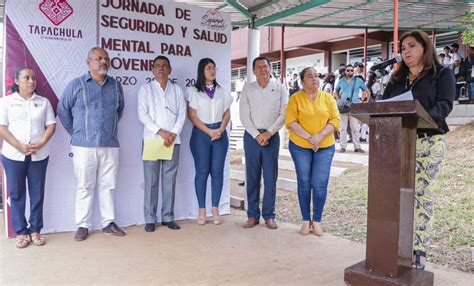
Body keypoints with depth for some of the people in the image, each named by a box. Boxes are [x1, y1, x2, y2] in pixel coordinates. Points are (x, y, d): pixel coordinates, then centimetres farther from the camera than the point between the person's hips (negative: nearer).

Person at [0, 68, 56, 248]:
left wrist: (40, 144, -13)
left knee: (37, 194, 4)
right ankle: (21, 232, 13)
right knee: (16, 194, 4)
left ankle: (35, 231, 15)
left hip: (39, 155, 1)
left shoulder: (43, 102, 9)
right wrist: (20, 146, -15)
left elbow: (51, 125, 4)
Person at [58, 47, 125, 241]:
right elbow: (63, 110, 6)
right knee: (85, 187, 5)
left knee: (108, 186, 9)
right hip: (84, 146, -3)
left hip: (110, 145, 3)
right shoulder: (76, 84, 0)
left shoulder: (116, 86, 9)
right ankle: (83, 225, 14)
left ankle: (108, 222, 19)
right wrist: (76, 133, 6)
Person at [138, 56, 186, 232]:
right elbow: (142, 114, -3)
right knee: (151, 180, -1)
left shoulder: (177, 90, 14)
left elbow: (182, 114, 7)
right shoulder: (146, 89, 7)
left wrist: (173, 134, -8)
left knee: (170, 179, 4)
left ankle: (168, 217, 11)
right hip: (152, 139, -2)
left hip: (173, 141, 2)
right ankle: (150, 219, 5)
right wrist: (160, 132, -13)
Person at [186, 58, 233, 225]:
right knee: (202, 172, -2)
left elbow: (227, 114, 10)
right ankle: (202, 210, 6)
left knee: (217, 171, 2)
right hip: (201, 134, -3)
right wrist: (208, 131, -12)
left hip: (220, 134, 3)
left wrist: (221, 130, -8)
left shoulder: (222, 92, 11)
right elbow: (191, 115, -5)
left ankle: (215, 209, 9)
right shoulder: (193, 91, 1)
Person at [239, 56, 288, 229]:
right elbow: (244, 116, -1)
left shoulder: (280, 88, 4)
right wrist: (257, 135, -11)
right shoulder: (247, 89, 5)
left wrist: (268, 133, -12)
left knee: (270, 177, 4)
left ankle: (269, 215, 14)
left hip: (271, 136, 0)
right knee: (252, 177, 5)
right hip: (251, 136, 1)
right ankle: (253, 215, 14)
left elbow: (284, 114, -2)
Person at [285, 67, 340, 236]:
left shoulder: (328, 98, 6)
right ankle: (306, 220, 17)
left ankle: (317, 220, 12)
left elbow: (335, 120, -2)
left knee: (320, 184, -2)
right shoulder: (296, 98, 0)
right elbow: (290, 122, -9)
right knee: (304, 183, 5)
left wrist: (320, 136, -17)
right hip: (300, 146, -1)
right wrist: (308, 137, -18)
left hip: (325, 147, 1)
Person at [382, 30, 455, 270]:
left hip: (428, 142, -4)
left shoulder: (442, 74, 6)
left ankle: (419, 251, 3)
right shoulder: (397, 78, 20)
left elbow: (445, 104, -9)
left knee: (421, 194, -4)